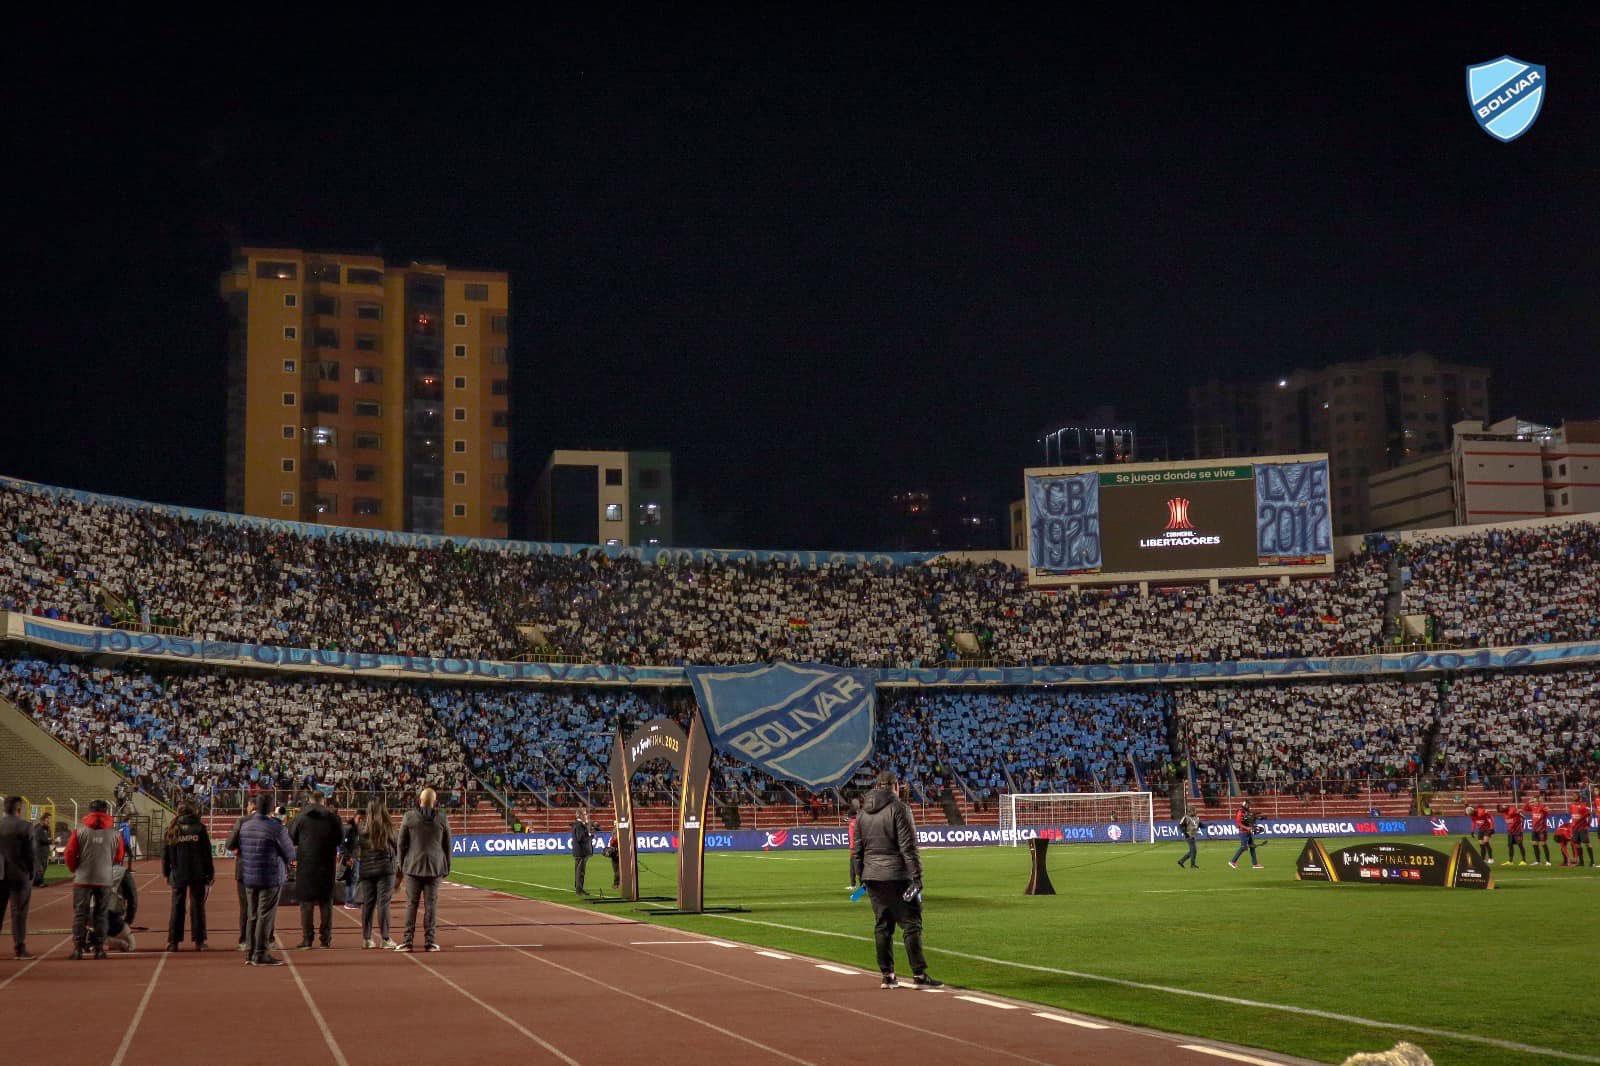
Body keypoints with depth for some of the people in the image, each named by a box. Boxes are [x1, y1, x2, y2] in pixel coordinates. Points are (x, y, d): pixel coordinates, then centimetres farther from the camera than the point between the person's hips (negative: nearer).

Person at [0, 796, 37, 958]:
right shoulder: (25, 826, -11)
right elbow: (29, 853, -9)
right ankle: (20, 949, 3)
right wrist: (31, 874, 2)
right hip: (19, 875, -3)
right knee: (19, 913, 2)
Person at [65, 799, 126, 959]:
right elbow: (119, 858, 8)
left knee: (80, 913, 5)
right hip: (105, 879, 1)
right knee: (100, 914, 9)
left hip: (83, 879, -1)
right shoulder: (114, 833, 0)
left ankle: (78, 948, 0)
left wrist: (75, 870, 14)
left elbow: (69, 854, -3)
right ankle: (99, 948, 9)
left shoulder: (80, 831, -4)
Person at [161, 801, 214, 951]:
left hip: (178, 875, 1)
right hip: (197, 875, -1)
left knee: (177, 907, 7)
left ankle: (173, 941, 6)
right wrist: (210, 873, 3)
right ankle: (199, 941, 6)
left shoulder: (172, 829, 1)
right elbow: (207, 853, -3)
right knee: (197, 907, 6)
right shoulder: (199, 828, -4)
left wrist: (166, 873, 13)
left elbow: (165, 854, 5)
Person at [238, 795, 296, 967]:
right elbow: (289, 853, -6)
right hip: (270, 878, -6)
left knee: (253, 916, 14)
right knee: (266, 916, -2)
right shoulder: (275, 827, -15)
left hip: (249, 877, 6)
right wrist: (284, 863, 15)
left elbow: (240, 850, 10)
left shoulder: (245, 826, 4)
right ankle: (261, 955, -1)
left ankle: (250, 953, 16)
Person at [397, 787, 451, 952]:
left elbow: (402, 844, 2)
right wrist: (447, 868, 16)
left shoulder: (409, 816, -1)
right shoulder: (442, 819, 2)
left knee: (411, 903, 3)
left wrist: (402, 864, 12)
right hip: (435, 867, 1)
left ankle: (408, 940, 0)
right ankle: (430, 942, 3)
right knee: (431, 904, 3)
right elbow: (447, 846, 8)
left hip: (413, 866, -1)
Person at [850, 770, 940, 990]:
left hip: (872, 877, 6)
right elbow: (908, 847, -13)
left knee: (882, 926, 10)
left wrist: (863, 877, 21)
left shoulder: (863, 812, 12)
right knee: (911, 924, -3)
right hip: (897, 876, -6)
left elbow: (857, 849, 14)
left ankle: (887, 975, 11)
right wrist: (917, 877, -13)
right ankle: (919, 974, -7)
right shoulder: (899, 808, -8)